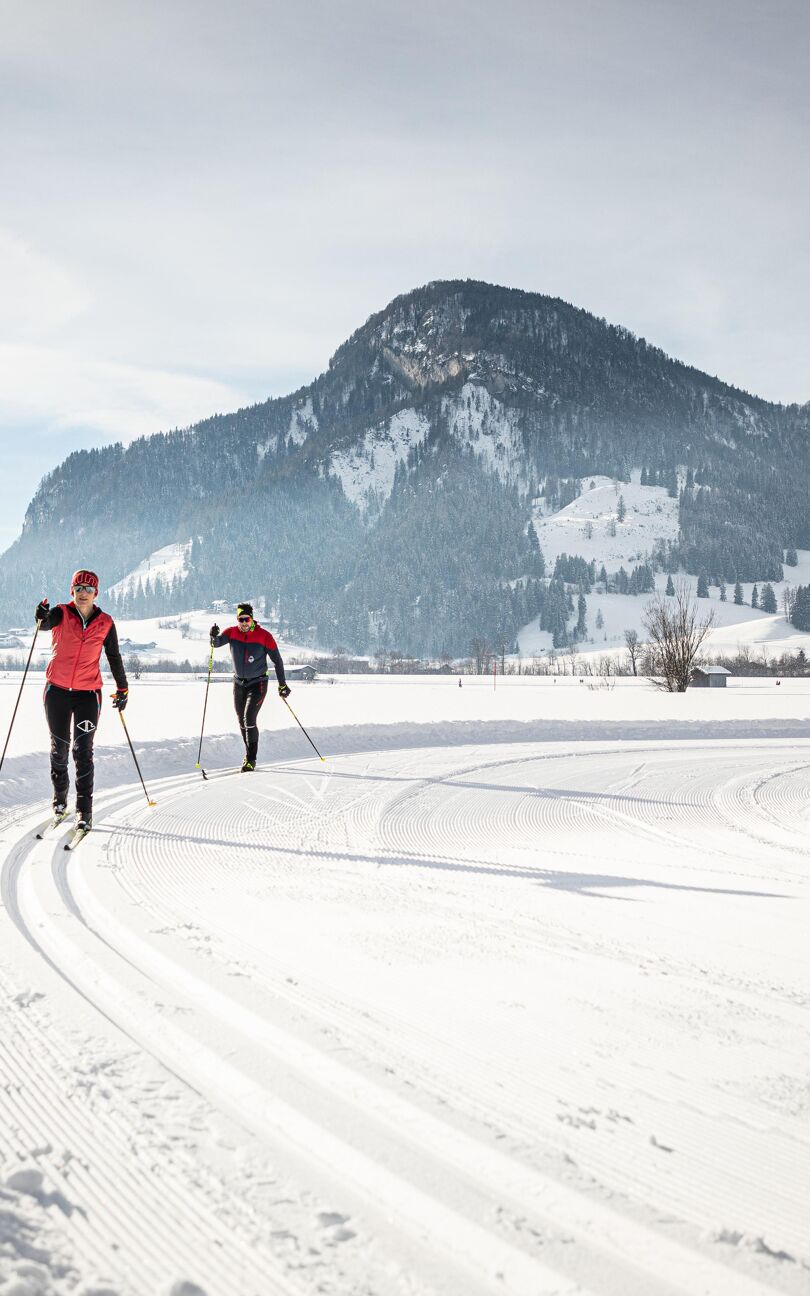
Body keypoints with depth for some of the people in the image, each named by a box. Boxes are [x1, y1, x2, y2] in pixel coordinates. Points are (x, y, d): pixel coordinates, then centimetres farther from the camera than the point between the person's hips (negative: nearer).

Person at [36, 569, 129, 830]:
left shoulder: (105, 623, 0)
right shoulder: (62, 614, -4)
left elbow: (114, 657, 10)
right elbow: (47, 623, -28)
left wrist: (122, 689, 12)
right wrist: (43, 617, -51)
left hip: (88, 693, 0)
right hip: (57, 690, 1)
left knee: (83, 750, -7)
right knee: (59, 747, 11)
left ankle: (84, 809, -4)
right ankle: (60, 798, 31)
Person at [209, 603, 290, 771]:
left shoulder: (264, 636, -14)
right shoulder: (232, 632, -6)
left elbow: (277, 660, -6)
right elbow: (216, 643, -17)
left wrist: (282, 685, -4)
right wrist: (213, 637, -41)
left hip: (258, 683, -4)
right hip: (239, 683, 5)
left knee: (249, 719, -18)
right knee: (242, 721, 13)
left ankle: (250, 759, -12)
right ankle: (250, 755, 30)